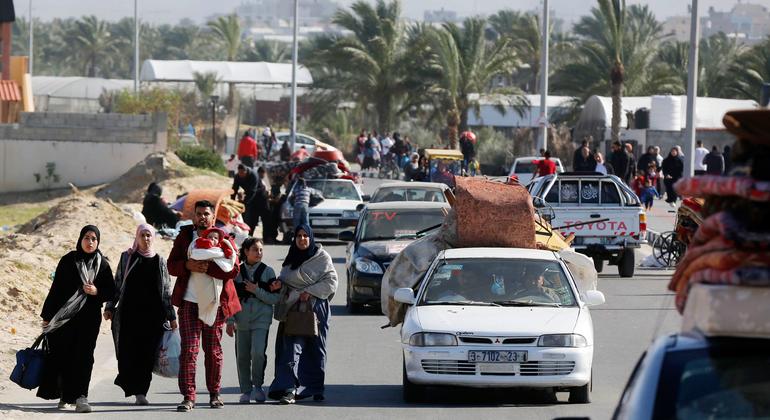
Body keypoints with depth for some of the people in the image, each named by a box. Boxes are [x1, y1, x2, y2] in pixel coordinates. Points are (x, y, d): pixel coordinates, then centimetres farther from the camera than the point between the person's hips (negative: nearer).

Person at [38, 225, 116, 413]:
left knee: (84, 356, -9)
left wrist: (97, 291, -13)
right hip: (64, 316, 0)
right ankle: (64, 396, 14)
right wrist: (47, 316, 2)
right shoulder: (68, 261, 2)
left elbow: (111, 291, 8)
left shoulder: (102, 264, 5)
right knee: (63, 355, 1)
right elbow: (56, 288, 3)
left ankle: (80, 397, -14)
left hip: (90, 318, 0)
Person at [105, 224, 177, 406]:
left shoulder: (160, 261, 11)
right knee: (129, 351, -7)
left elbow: (167, 290, 12)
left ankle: (140, 391, 0)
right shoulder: (127, 257, 9)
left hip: (153, 314, 1)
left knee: (148, 354, -4)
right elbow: (117, 284, 11)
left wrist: (171, 316, 9)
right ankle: (138, 390, 3)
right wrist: (109, 307, 3)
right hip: (130, 312, -1)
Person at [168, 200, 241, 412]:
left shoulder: (223, 238, 2)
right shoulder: (184, 236, 7)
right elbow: (172, 266, 2)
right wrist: (188, 265, -19)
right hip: (189, 302, 0)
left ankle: (214, 394, 21)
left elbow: (233, 269, -9)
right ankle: (188, 397, -8)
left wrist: (208, 268, -22)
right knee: (188, 350, -7)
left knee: (213, 350, 9)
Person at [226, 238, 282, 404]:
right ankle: (246, 390, 14)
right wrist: (230, 321, 0)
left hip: (261, 319, -2)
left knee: (258, 353, -18)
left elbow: (275, 299, -1)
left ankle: (258, 386, 0)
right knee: (242, 356, 3)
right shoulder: (237, 272, 6)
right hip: (241, 320, 2)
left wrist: (256, 291, -12)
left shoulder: (268, 272, 3)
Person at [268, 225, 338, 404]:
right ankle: (290, 389, -17)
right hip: (293, 308, 3)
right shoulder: (291, 258, 14)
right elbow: (283, 280, 23)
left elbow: (331, 281, -5)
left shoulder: (322, 257, 0)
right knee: (292, 346, -10)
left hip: (315, 307, -3)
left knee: (316, 349, 4)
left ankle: (316, 389, 16)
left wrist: (310, 292, -14)